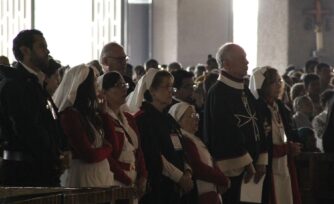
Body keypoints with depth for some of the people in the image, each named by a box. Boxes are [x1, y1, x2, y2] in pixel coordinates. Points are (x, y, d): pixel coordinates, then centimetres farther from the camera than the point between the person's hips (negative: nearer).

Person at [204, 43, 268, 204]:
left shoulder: (245, 91, 15)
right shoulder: (218, 92, -11)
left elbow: (257, 125, 17)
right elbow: (227, 131, -17)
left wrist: (261, 160, 7)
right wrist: (246, 161, -15)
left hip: (249, 163, 8)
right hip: (231, 166, -8)